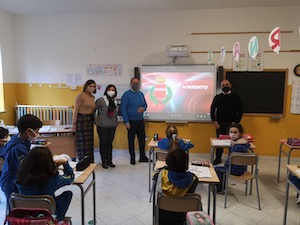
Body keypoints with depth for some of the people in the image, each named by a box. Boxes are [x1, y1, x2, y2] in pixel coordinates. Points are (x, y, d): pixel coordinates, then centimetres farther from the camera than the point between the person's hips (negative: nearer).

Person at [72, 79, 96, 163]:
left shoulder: (93, 97, 10)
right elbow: (76, 110, -13)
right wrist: (74, 123, -15)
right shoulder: (81, 95, -11)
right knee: (82, 142, -1)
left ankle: (89, 162, 24)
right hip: (81, 120, -7)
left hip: (90, 120, 7)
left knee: (89, 142, 12)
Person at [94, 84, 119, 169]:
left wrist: (116, 121, 12)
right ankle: (104, 161, 17)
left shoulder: (115, 101, 6)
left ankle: (109, 160, 24)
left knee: (110, 143, 12)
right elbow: (93, 110, -6)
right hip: (102, 126, -5)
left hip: (112, 126, 5)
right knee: (103, 143, 4)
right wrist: (96, 120, -3)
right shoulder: (100, 100, -11)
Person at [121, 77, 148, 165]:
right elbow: (123, 109, -12)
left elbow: (145, 104, 17)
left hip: (140, 120, 5)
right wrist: (126, 122, -16)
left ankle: (142, 157, 24)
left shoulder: (141, 94, 9)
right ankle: (132, 158, 19)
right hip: (131, 121, -5)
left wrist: (143, 108, -9)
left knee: (142, 138, 10)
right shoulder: (126, 94, -9)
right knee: (131, 139, 6)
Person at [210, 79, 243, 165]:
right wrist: (214, 121, -1)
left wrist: (236, 122, -6)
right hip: (220, 124, 1)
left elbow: (240, 111, 2)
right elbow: (212, 109, 6)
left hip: (231, 124, -1)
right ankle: (218, 158, 18)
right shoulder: (217, 97, 4)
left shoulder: (235, 97, 1)